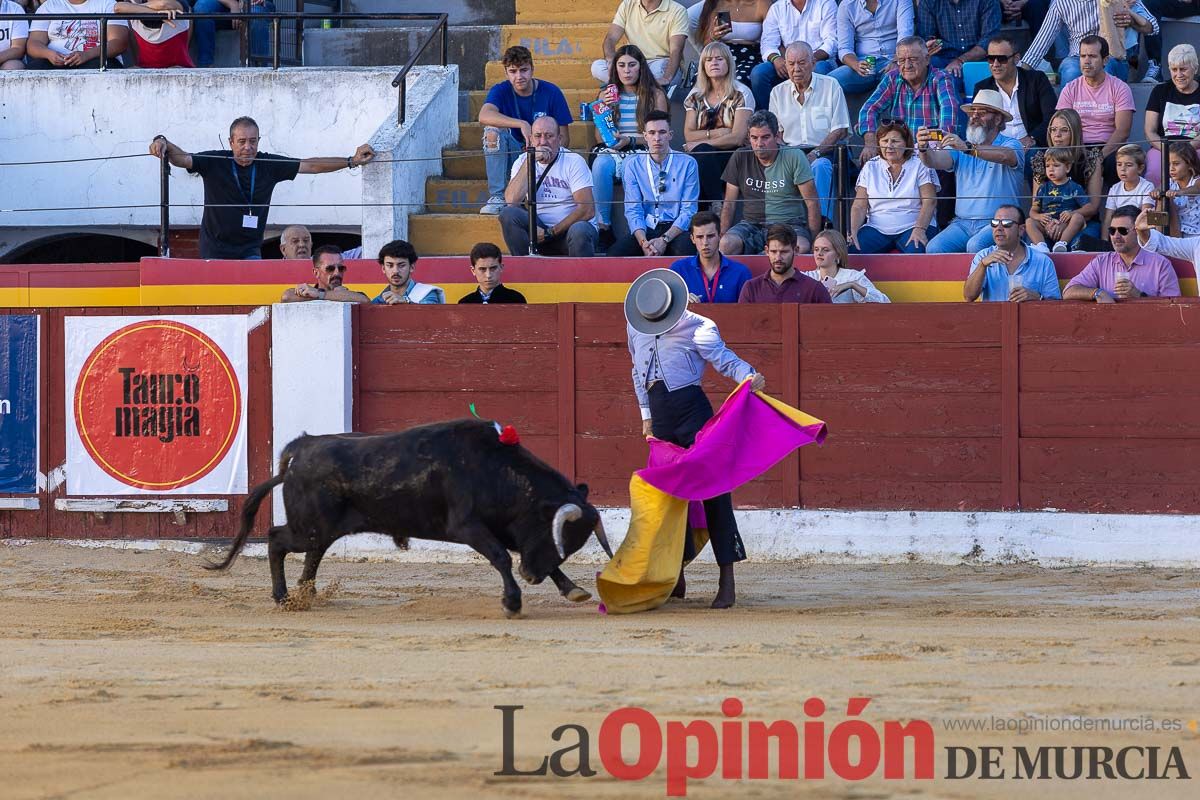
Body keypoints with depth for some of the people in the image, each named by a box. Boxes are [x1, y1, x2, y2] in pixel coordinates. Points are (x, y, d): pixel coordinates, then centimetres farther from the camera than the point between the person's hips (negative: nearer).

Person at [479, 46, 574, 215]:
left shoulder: (551, 92, -5)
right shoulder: (500, 91, -6)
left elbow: (564, 139, -3)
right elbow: (484, 116, -31)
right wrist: (522, 125, -43)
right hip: (512, 155, 2)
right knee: (493, 130, -28)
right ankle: (497, 197, -29)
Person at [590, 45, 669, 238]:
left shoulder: (655, 95, 8)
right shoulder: (607, 94, 15)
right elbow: (600, 137, 10)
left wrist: (630, 141, -14)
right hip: (611, 151, 3)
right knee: (600, 166, -34)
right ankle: (603, 225, -29)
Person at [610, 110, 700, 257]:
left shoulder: (687, 164, 1)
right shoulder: (634, 164, 6)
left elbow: (688, 211, -3)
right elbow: (633, 209, 1)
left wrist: (664, 240, -18)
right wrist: (643, 242, -18)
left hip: (675, 230, -2)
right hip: (645, 230, 2)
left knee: (685, 249, -37)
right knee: (615, 253, -27)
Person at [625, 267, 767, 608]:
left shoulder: (697, 327, -5)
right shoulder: (635, 326, 13)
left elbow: (724, 358, -12)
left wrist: (749, 376, -31)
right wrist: (646, 414, 22)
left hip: (693, 412, -6)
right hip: (661, 418, 6)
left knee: (712, 490, -9)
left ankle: (727, 582, -9)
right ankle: (676, 579, 17)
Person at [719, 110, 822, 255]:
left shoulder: (794, 158, -1)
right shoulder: (740, 159, 5)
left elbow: (812, 204, -1)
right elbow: (729, 204, 9)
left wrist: (814, 241, -9)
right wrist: (723, 237, -3)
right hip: (752, 224, 1)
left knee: (801, 248, -36)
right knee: (727, 245, -32)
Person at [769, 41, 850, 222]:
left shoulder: (831, 86, 5)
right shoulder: (778, 92, 15)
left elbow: (840, 130, -1)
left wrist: (815, 154, -14)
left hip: (824, 152, -2)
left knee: (820, 166, -38)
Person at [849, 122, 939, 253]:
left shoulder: (920, 165, 4)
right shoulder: (870, 167, 12)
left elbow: (929, 202, -6)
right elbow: (859, 206, 6)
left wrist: (919, 229, -23)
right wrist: (853, 232, -13)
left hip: (912, 226, -3)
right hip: (877, 228, 3)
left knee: (916, 251, -38)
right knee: (851, 250, -27)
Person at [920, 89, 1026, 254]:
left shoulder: (1011, 144, 1)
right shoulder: (959, 147, 15)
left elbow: (1005, 156, -23)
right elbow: (936, 161, -2)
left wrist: (968, 148, -36)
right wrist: (924, 148, -27)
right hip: (963, 222, 4)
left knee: (975, 246, -34)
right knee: (934, 248, -23)